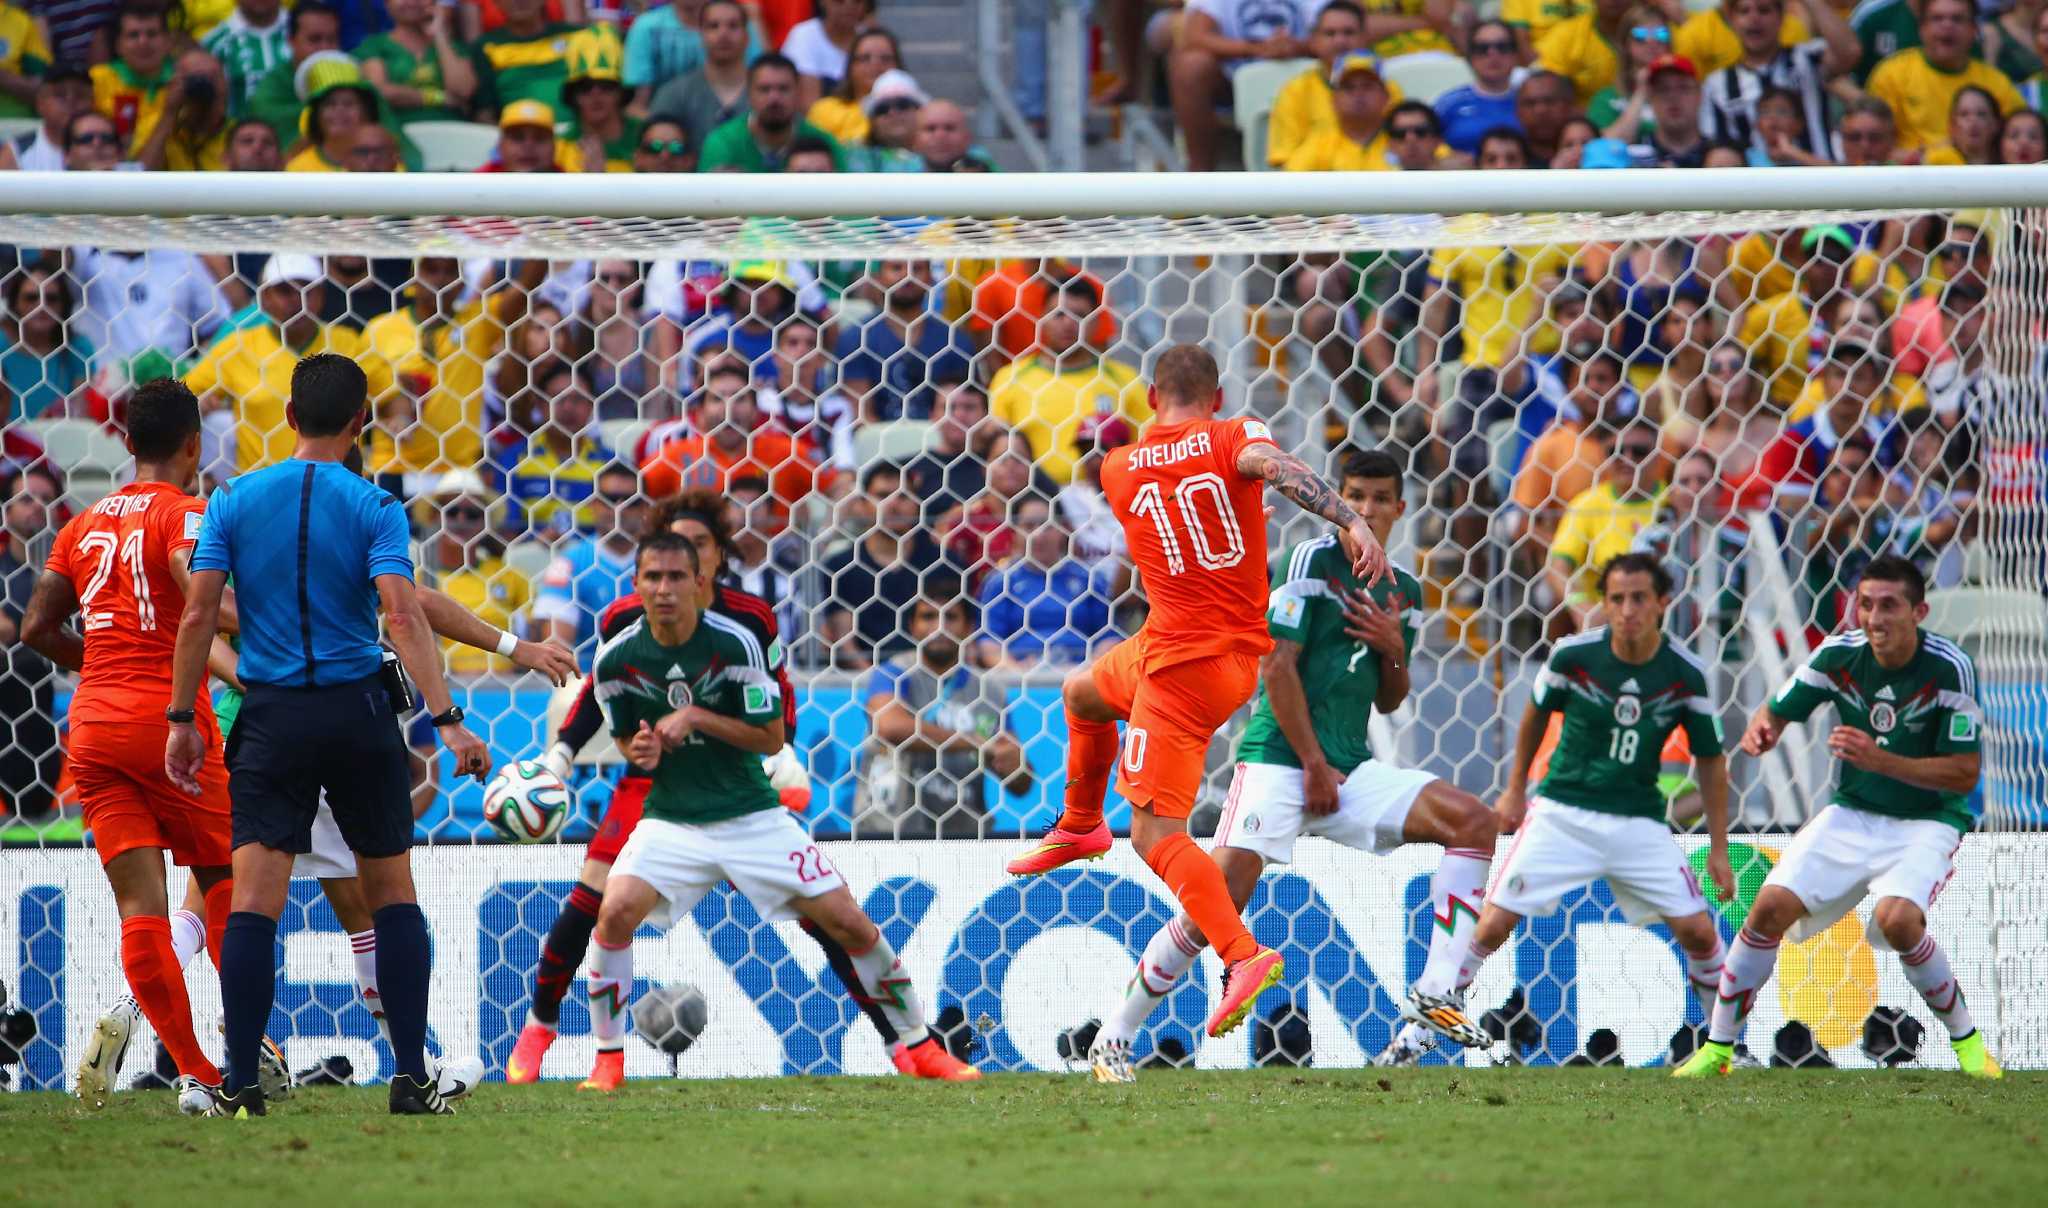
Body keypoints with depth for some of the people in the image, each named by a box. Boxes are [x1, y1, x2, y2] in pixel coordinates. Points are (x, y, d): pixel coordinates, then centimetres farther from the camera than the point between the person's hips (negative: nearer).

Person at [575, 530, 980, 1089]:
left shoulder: (734, 643, -14)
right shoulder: (616, 659, -7)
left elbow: (772, 736, -9)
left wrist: (696, 718, -20)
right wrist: (639, 750, -15)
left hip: (752, 817, -1)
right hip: (671, 821, 1)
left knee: (849, 923, -3)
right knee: (615, 912, -24)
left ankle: (921, 1047, 15)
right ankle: (608, 1060, -8)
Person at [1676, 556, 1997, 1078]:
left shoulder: (1949, 668, -20)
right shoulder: (1839, 654, -9)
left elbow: (1965, 774, -19)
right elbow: (1777, 712, 3)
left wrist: (1880, 760, -30)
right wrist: (1760, 730, -23)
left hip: (1927, 822, -4)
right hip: (1852, 814, 4)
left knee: (1897, 918, -30)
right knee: (1770, 908, -11)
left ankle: (1968, 1042, -7)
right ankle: (1717, 1048, 4)